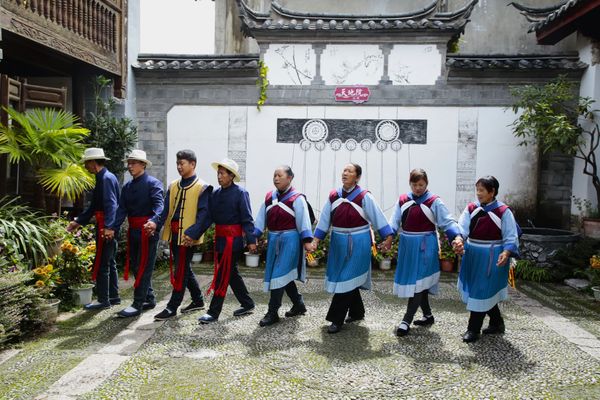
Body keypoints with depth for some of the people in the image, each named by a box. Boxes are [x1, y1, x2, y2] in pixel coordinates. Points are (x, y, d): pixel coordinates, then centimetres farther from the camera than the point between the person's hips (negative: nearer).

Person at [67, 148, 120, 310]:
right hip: (106, 226, 10)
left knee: (101, 264, -3)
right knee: (110, 262, 16)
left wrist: (108, 227, -33)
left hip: (107, 228, -10)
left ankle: (103, 300, 5)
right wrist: (78, 221, 23)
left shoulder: (107, 178, -14)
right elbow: (94, 205, 22)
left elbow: (111, 204, -25)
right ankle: (113, 296, 25)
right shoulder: (101, 178, 17)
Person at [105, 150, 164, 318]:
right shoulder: (127, 186, 13)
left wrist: (153, 220, -40)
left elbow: (159, 205, -22)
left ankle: (138, 304, 5)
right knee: (134, 265, 15)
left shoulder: (153, 183, -8)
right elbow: (122, 209, 5)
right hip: (133, 231, 8)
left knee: (143, 267, -2)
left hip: (147, 230, -8)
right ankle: (149, 299, 28)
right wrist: (113, 228, -8)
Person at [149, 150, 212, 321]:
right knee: (184, 268, 16)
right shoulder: (173, 186, 12)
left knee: (180, 270, -1)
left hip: (187, 235, -7)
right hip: (173, 233, 7)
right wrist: (156, 223, -12)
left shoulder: (202, 188, -8)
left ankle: (172, 307, 9)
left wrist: (192, 233, -23)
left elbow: (204, 214, -14)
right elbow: (166, 209, 6)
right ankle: (198, 300, 31)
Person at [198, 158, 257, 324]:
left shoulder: (240, 193, -9)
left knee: (223, 275, -4)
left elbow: (247, 219, -11)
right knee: (232, 273, 15)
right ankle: (247, 304, 29)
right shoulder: (215, 194, 8)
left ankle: (213, 312, 4)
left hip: (233, 240, -7)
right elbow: (209, 216, 9)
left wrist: (251, 240, -13)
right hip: (220, 238, 7)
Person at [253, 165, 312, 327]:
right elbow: (261, 219, 9)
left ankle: (273, 312, 2)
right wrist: (253, 236, 5)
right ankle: (298, 304, 32)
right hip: (273, 239, 7)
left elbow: (303, 220, -14)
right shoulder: (269, 197, 9)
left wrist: (307, 240, -20)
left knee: (279, 274, -7)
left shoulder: (296, 198, -9)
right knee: (285, 275, 14)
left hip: (290, 239, -7)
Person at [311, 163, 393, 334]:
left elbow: (378, 217, -9)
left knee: (347, 279, -3)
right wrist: (316, 240, 1)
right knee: (349, 279, 15)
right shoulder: (333, 196, 2)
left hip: (358, 243, -5)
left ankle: (337, 319, 5)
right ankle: (357, 312, 34)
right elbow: (324, 220, 4)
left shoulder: (364, 197, -10)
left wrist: (388, 238, -12)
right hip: (338, 243, 5)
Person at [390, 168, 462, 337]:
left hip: (425, 246, -5)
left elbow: (447, 221, -10)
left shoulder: (434, 202, -6)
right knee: (413, 282, 12)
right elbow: (395, 222, 2)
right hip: (407, 246, 5)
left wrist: (457, 237, -27)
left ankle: (406, 320, -2)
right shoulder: (403, 200, 5)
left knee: (418, 283, -7)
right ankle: (427, 315, 29)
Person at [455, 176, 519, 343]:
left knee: (482, 292, -1)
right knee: (486, 292, 16)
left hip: (492, 257, -5)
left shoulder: (503, 211, -9)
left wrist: (506, 252, -26)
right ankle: (497, 323, 35)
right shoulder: (471, 208, 2)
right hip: (473, 255, 5)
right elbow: (462, 228, -9)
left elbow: (511, 237, -9)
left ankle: (473, 329, 11)